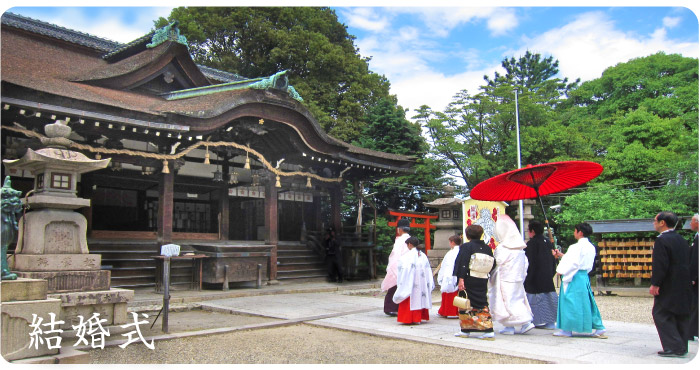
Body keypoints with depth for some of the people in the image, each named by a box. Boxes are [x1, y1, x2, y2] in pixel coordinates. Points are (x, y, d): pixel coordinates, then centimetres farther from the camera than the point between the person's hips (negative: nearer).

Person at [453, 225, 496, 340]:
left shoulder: (466, 247, -8)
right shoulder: (487, 248, 6)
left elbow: (463, 264, -16)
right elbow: (493, 265, 11)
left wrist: (461, 279, -18)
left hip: (469, 280, -4)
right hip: (482, 282, 5)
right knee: (482, 304, 9)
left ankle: (466, 330, 12)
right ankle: (488, 330, 0)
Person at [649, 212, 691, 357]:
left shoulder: (662, 240, -15)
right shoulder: (682, 240, 13)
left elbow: (660, 265, -21)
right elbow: (687, 262, 17)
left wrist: (655, 284, -16)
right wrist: (687, 280, 23)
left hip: (669, 286, -9)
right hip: (684, 285, 9)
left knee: (661, 314, -3)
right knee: (681, 315, 13)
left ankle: (674, 347, -7)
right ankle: (682, 347, 19)